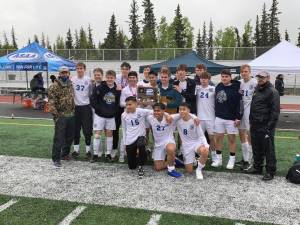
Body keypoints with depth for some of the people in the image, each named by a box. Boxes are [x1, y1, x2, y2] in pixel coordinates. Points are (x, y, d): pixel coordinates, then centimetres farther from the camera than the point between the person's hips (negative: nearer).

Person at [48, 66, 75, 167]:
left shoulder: (70, 85, 12)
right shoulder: (54, 86, -10)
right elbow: (51, 102, -15)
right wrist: (56, 115, -18)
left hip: (71, 115, 7)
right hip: (61, 116, -7)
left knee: (70, 136, 15)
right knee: (59, 138, -4)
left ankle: (65, 154, 32)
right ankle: (56, 158, 6)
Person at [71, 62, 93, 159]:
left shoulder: (88, 80, -3)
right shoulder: (72, 80, 3)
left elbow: (91, 93, 3)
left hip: (86, 107, -2)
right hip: (75, 107, 2)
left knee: (87, 130, 1)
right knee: (76, 130, 10)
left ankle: (88, 150, 13)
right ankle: (76, 149, 21)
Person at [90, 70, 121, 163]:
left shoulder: (117, 90, 1)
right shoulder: (99, 88, -8)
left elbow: (119, 102, 7)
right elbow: (93, 100, -9)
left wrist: (115, 111, -8)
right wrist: (99, 109, -12)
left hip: (111, 116, 3)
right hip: (99, 115, -3)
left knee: (109, 134, 9)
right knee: (97, 134, -1)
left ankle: (108, 154, 20)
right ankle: (95, 154, 10)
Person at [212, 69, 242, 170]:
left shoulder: (235, 89, -11)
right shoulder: (218, 87, 6)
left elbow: (239, 104, -14)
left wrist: (238, 117, -17)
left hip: (231, 118, -5)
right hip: (219, 117, 5)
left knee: (231, 139, 5)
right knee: (218, 138, 8)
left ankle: (232, 160, 16)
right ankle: (218, 159, 20)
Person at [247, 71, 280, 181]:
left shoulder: (272, 92, -10)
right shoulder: (257, 89, 16)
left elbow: (275, 111, -15)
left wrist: (270, 126, -19)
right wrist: (251, 120, 17)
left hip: (265, 125, -8)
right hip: (255, 125, 8)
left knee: (268, 149, -1)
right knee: (256, 148, 16)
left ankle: (270, 171, 8)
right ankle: (257, 167, 29)